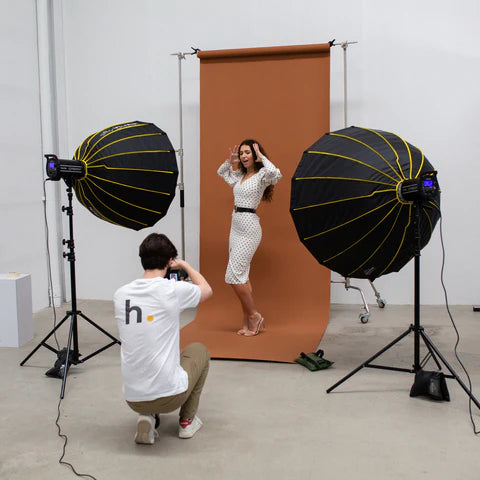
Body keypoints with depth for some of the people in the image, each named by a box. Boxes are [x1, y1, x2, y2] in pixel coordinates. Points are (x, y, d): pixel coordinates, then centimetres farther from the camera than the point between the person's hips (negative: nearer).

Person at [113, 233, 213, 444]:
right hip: (170, 396, -4)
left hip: (132, 399, 4)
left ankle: (147, 417, 15)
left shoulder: (120, 294, -1)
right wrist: (184, 265, 23)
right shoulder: (174, 290, -13)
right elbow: (207, 290, 10)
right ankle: (187, 421, 26)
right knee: (199, 350, 26)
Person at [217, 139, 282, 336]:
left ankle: (254, 316, 5)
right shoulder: (240, 176, 15)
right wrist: (230, 161, 14)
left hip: (249, 228, -9)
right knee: (242, 276, 10)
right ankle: (248, 322, 17)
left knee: (234, 275, -10)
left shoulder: (261, 175, -7)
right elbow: (221, 172, 33)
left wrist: (261, 157, -15)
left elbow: (275, 174, -30)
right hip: (236, 226, 9)